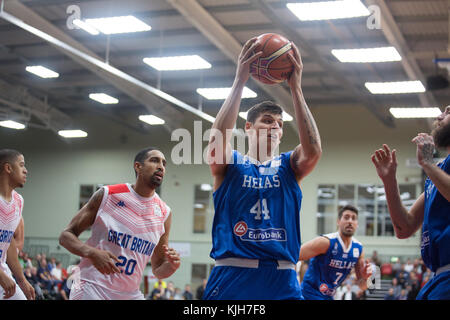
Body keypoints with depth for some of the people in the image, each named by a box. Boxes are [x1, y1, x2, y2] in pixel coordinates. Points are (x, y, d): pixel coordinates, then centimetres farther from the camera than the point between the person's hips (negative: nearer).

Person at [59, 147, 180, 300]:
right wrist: (92, 252, -21)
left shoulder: (164, 213, 4)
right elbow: (66, 235, -2)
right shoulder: (107, 195, -3)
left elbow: (158, 269, 11)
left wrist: (172, 265, -12)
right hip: (92, 287, -4)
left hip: (130, 293, 4)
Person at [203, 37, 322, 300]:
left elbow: (313, 150, -10)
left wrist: (296, 87, -14)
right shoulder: (229, 164, 7)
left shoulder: (290, 167, 12)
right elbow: (217, 140, -16)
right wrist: (240, 81, -19)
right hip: (231, 280, -1)